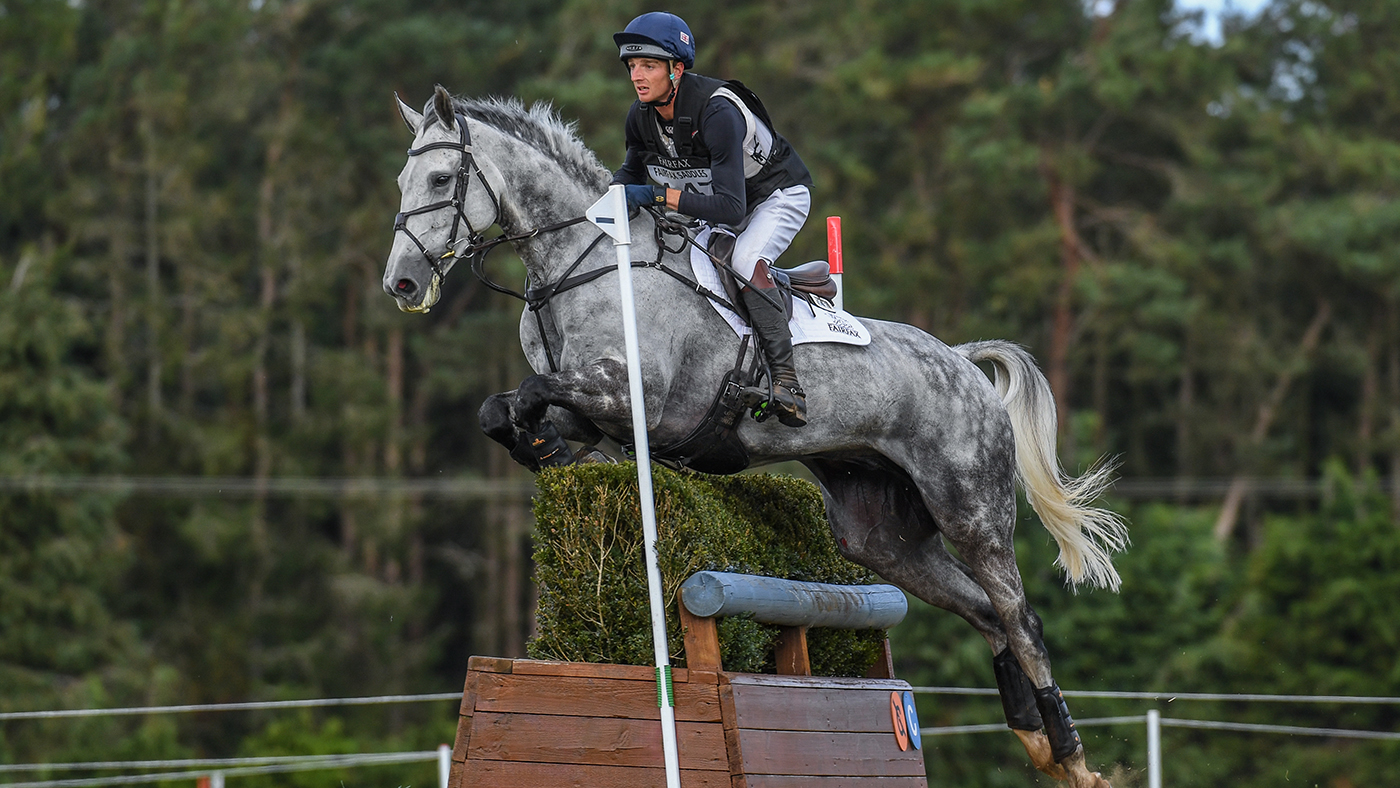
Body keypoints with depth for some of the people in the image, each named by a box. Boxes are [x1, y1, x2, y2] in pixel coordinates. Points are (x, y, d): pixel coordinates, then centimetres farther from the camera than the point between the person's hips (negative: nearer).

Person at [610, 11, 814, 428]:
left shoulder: (717, 112, -36)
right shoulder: (641, 116, -13)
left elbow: (730, 207, -42)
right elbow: (634, 173, 8)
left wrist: (657, 195, -46)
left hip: (779, 194, -8)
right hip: (718, 204, 8)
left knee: (745, 259, -32)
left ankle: (785, 378, -27)